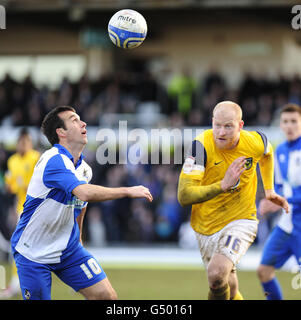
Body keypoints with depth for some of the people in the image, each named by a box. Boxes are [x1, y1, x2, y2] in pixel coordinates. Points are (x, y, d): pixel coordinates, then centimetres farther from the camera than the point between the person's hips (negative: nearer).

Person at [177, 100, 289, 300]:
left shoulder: (256, 142, -15)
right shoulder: (202, 145, -22)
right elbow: (184, 196, -28)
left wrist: (269, 190, 18)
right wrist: (222, 186, -39)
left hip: (240, 221, -1)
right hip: (206, 227, 1)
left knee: (217, 273, -26)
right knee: (229, 289, 12)